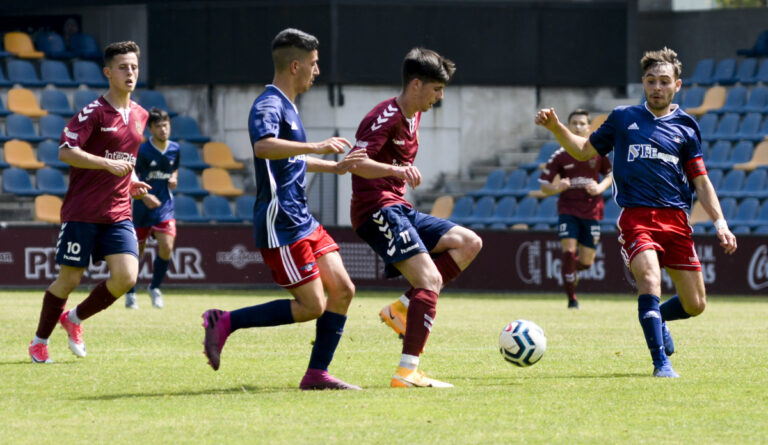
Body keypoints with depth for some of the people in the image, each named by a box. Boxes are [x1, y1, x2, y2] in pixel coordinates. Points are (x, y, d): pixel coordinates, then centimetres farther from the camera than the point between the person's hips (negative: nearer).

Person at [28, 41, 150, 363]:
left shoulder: (139, 116, 11)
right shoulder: (94, 112, -10)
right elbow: (66, 151, -19)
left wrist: (130, 182, 10)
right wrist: (108, 164, -26)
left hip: (118, 213, 5)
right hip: (82, 212, -5)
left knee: (126, 277, -11)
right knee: (69, 279, 0)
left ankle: (76, 318, 15)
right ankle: (40, 340, 22)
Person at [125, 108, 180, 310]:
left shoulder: (174, 149, 2)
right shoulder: (142, 151, -13)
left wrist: (174, 179, -1)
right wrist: (144, 196, -28)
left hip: (165, 206, 3)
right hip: (142, 208, -3)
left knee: (166, 248, -13)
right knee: (137, 251, 5)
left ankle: (155, 287, 10)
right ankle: (130, 293, 23)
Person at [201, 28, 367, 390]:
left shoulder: (287, 106, 19)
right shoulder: (269, 105, -14)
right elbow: (264, 146, -37)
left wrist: (333, 167, 38)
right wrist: (317, 147, -39)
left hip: (302, 221, 10)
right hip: (280, 224, -10)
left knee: (343, 290, 3)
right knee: (312, 306, -11)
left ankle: (317, 374, 6)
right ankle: (224, 323, -4)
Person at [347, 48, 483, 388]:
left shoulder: (413, 116, 17)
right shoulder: (386, 117, -14)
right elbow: (356, 162, -28)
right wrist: (396, 170, -40)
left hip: (399, 208, 10)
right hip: (377, 210, -10)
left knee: (469, 243, 4)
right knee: (430, 279, -21)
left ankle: (402, 308, -3)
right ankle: (407, 373, -28)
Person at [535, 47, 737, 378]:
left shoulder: (685, 127, 10)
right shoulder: (623, 118, 9)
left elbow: (700, 181, 12)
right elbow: (585, 150, 18)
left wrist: (720, 223, 1)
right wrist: (556, 128, 3)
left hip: (675, 219, 2)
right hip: (636, 217, -2)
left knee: (695, 304, 2)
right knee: (650, 279, -27)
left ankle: (657, 318, 35)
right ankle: (661, 363, -20)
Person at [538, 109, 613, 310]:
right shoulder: (560, 156, -4)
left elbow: (609, 174, 14)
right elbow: (544, 186, 0)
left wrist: (600, 188, -7)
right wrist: (557, 188, -22)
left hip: (591, 211, 2)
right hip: (568, 209, -2)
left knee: (586, 262, 3)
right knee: (569, 251, -17)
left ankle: (572, 269, 40)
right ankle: (572, 299, -4)